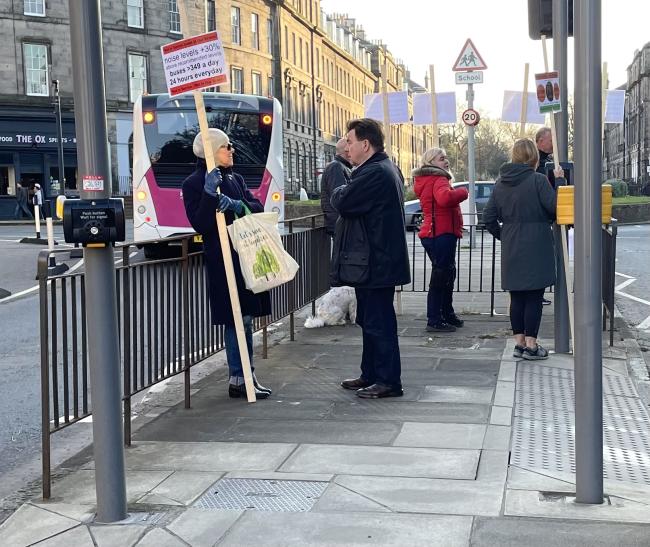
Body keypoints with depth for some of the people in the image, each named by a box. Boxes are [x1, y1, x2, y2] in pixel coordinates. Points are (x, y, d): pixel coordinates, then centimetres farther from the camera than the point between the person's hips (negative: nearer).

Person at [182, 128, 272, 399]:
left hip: (246, 255, 7)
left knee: (245, 317, 10)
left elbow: (257, 208, 5)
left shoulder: (235, 178, 16)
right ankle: (239, 379, 1)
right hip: (223, 260, -7)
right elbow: (200, 224, -15)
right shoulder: (194, 183, -5)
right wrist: (210, 194, -26)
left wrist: (236, 205, -14)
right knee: (238, 319, -6)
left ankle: (243, 377, 18)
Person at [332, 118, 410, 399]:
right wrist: (344, 193, 3)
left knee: (378, 322, -5)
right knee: (370, 320, 17)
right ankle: (371, 375, 27)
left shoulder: (375, 173, -20)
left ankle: (389, 381, 2)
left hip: (376, 262, -11)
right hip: (376, 260, 11)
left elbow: (343, 203, -22)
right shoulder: (383, 168, 17)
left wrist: (339, 191, -3)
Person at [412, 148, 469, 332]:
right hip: (442, 234, -11)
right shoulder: (439, 180, -15)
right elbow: (445, 198, -36)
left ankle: (447, 315, 30)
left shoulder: (426, 181, 18)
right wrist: (463, 192, -20)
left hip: (431, 233, 11)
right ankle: (434, 321, -4)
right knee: (440, 277, -6)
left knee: (447, 275, 20)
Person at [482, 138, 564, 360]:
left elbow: (488, 217, 6)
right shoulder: (538, 180, -12)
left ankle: (519, 342, 18)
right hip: (536, 247, -5)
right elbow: (555, 207, -13)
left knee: (516, 296, 12)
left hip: (511, 249, 5)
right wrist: (558, 182, -2)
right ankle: (531, 345, 5)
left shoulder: (501, 182, 5)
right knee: (534, 297, 2)